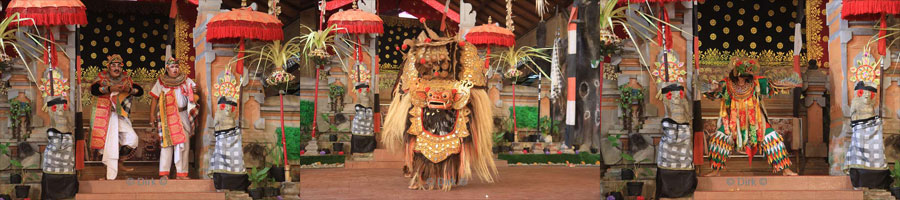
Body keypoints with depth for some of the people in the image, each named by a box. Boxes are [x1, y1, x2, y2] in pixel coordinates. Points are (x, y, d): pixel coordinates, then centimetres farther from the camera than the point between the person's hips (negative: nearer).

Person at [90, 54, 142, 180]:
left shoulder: (126, 78, 9)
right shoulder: (102, 77, 0)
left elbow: (140, 91, 2)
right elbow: (94, 90, -18)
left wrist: (129, 90, -19)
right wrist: (110, 89, -29)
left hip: (121, 116, 3)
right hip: (106, 115, -3)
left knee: (132, 138, -13)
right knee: (111, 144, -6)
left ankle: (119, 161, 10)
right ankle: (110, 177, 0)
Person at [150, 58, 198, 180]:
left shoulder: (185, 80, 12)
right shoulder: (161, 82, 6)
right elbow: (155, 99, 4)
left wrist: (194, 90, -14)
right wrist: (152, 115, -2)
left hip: (183, 116, 2)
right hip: (167, 117, -2)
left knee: (183, 143, -2)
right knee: (167, 143, -5)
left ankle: (181, 173, 1)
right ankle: (164, 173, -3)